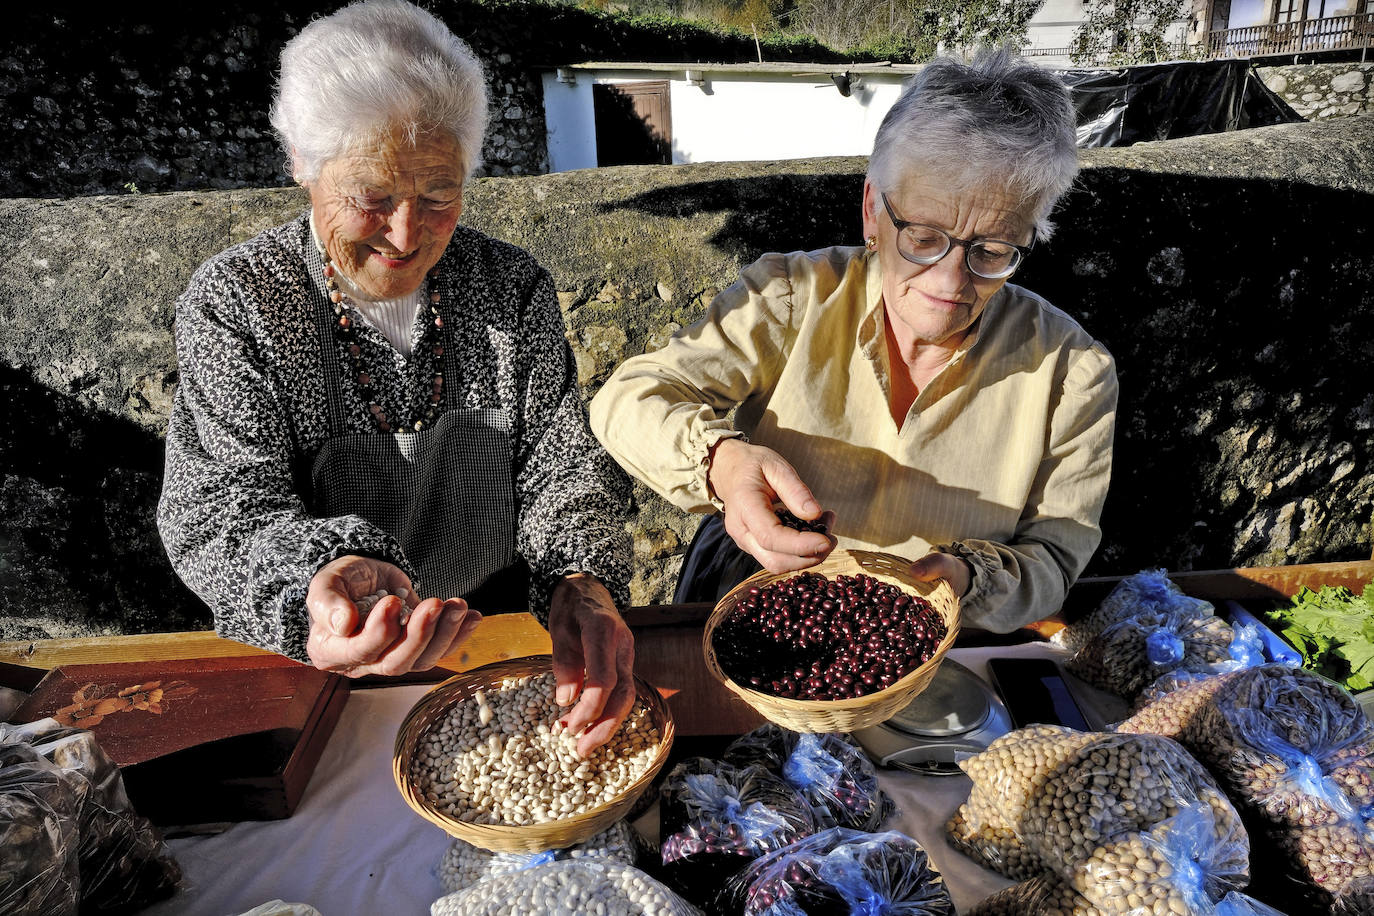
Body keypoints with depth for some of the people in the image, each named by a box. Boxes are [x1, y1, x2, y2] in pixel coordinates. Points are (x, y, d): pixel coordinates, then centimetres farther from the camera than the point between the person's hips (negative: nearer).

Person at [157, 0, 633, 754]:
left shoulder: (514, 288, -2)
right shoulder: (231, 303, -7)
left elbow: (565, 465, -4)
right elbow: (218, 515, -13)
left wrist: (582, 583, -25)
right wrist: (327, 577, -36)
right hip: (304, 670, -2)